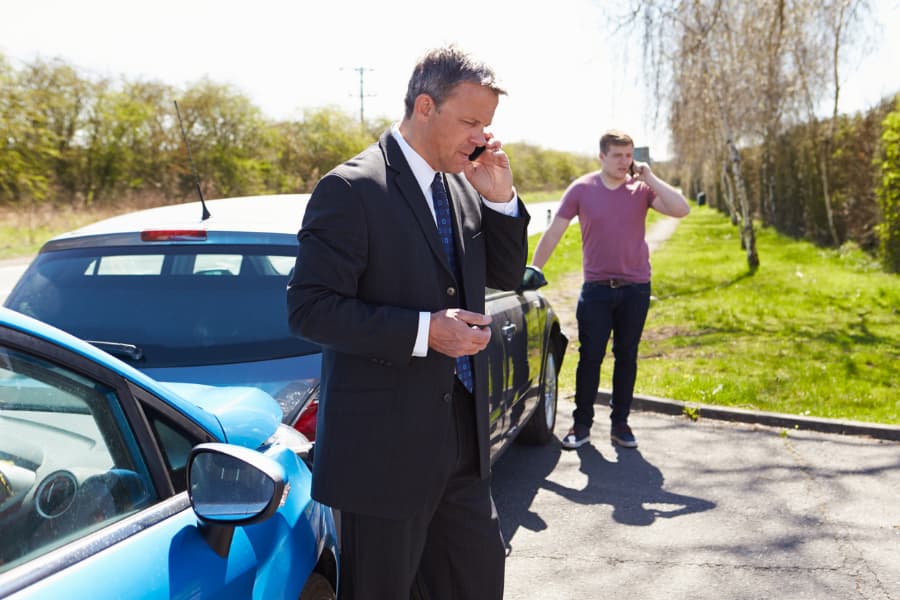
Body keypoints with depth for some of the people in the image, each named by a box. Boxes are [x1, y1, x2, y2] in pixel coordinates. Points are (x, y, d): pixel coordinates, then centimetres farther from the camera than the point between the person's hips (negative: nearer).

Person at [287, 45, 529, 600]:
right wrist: (422, 330, -25)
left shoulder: (463, 186, 8)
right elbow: (309, 308, -19)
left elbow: (507, 276, 13)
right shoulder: (350, 189, -15)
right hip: (385, 444, -7)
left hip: (463, 435, 8)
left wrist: (500, 199, -3)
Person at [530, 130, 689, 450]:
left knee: (626, 356, 10)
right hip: (596, 288, -1)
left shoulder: (641, 188, -1)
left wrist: (650, 178, -14)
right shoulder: (581, 189, -3)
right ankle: (582, 425, 13)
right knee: (590, 357, 1)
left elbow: (681, 209, -14)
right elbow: (553, 233, -1)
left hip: (635, 288, 1)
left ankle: (620, 424, 22)